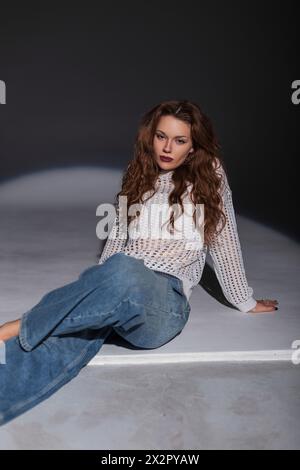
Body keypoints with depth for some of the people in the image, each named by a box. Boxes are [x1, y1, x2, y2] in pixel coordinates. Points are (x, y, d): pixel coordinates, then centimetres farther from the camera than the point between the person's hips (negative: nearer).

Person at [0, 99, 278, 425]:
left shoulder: (208, 175, 10)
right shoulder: (138, 177, 20)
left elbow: (224, 241, 12)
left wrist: (244, 301, 17)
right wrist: (97, 288, 19)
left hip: (165, 303, -3)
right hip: (119, 285, 4)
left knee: (125, 271, -40)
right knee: (71, 335, -33)